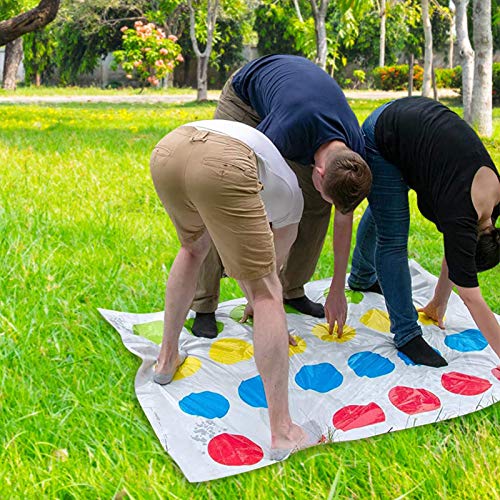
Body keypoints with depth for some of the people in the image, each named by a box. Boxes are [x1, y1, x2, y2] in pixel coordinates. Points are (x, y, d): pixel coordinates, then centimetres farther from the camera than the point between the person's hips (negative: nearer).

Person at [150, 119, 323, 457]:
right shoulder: (290, 196, 34)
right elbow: (274, 267, 43)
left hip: (165, 151, 6)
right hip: (220, 168, -5)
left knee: (193, 247, 36)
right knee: (265, 290, 3)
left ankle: (167, 358, 42)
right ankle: (283, 432, 0)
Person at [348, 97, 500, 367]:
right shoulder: (459, 216, -29)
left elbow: (454, 257, 5)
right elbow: (472, 299, -27)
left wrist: (438, 302, 12)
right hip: (382, 136, -8)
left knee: (382, 211, 29)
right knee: (392, 237, -10)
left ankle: (361, 276, 54)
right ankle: (407, 335, -2)